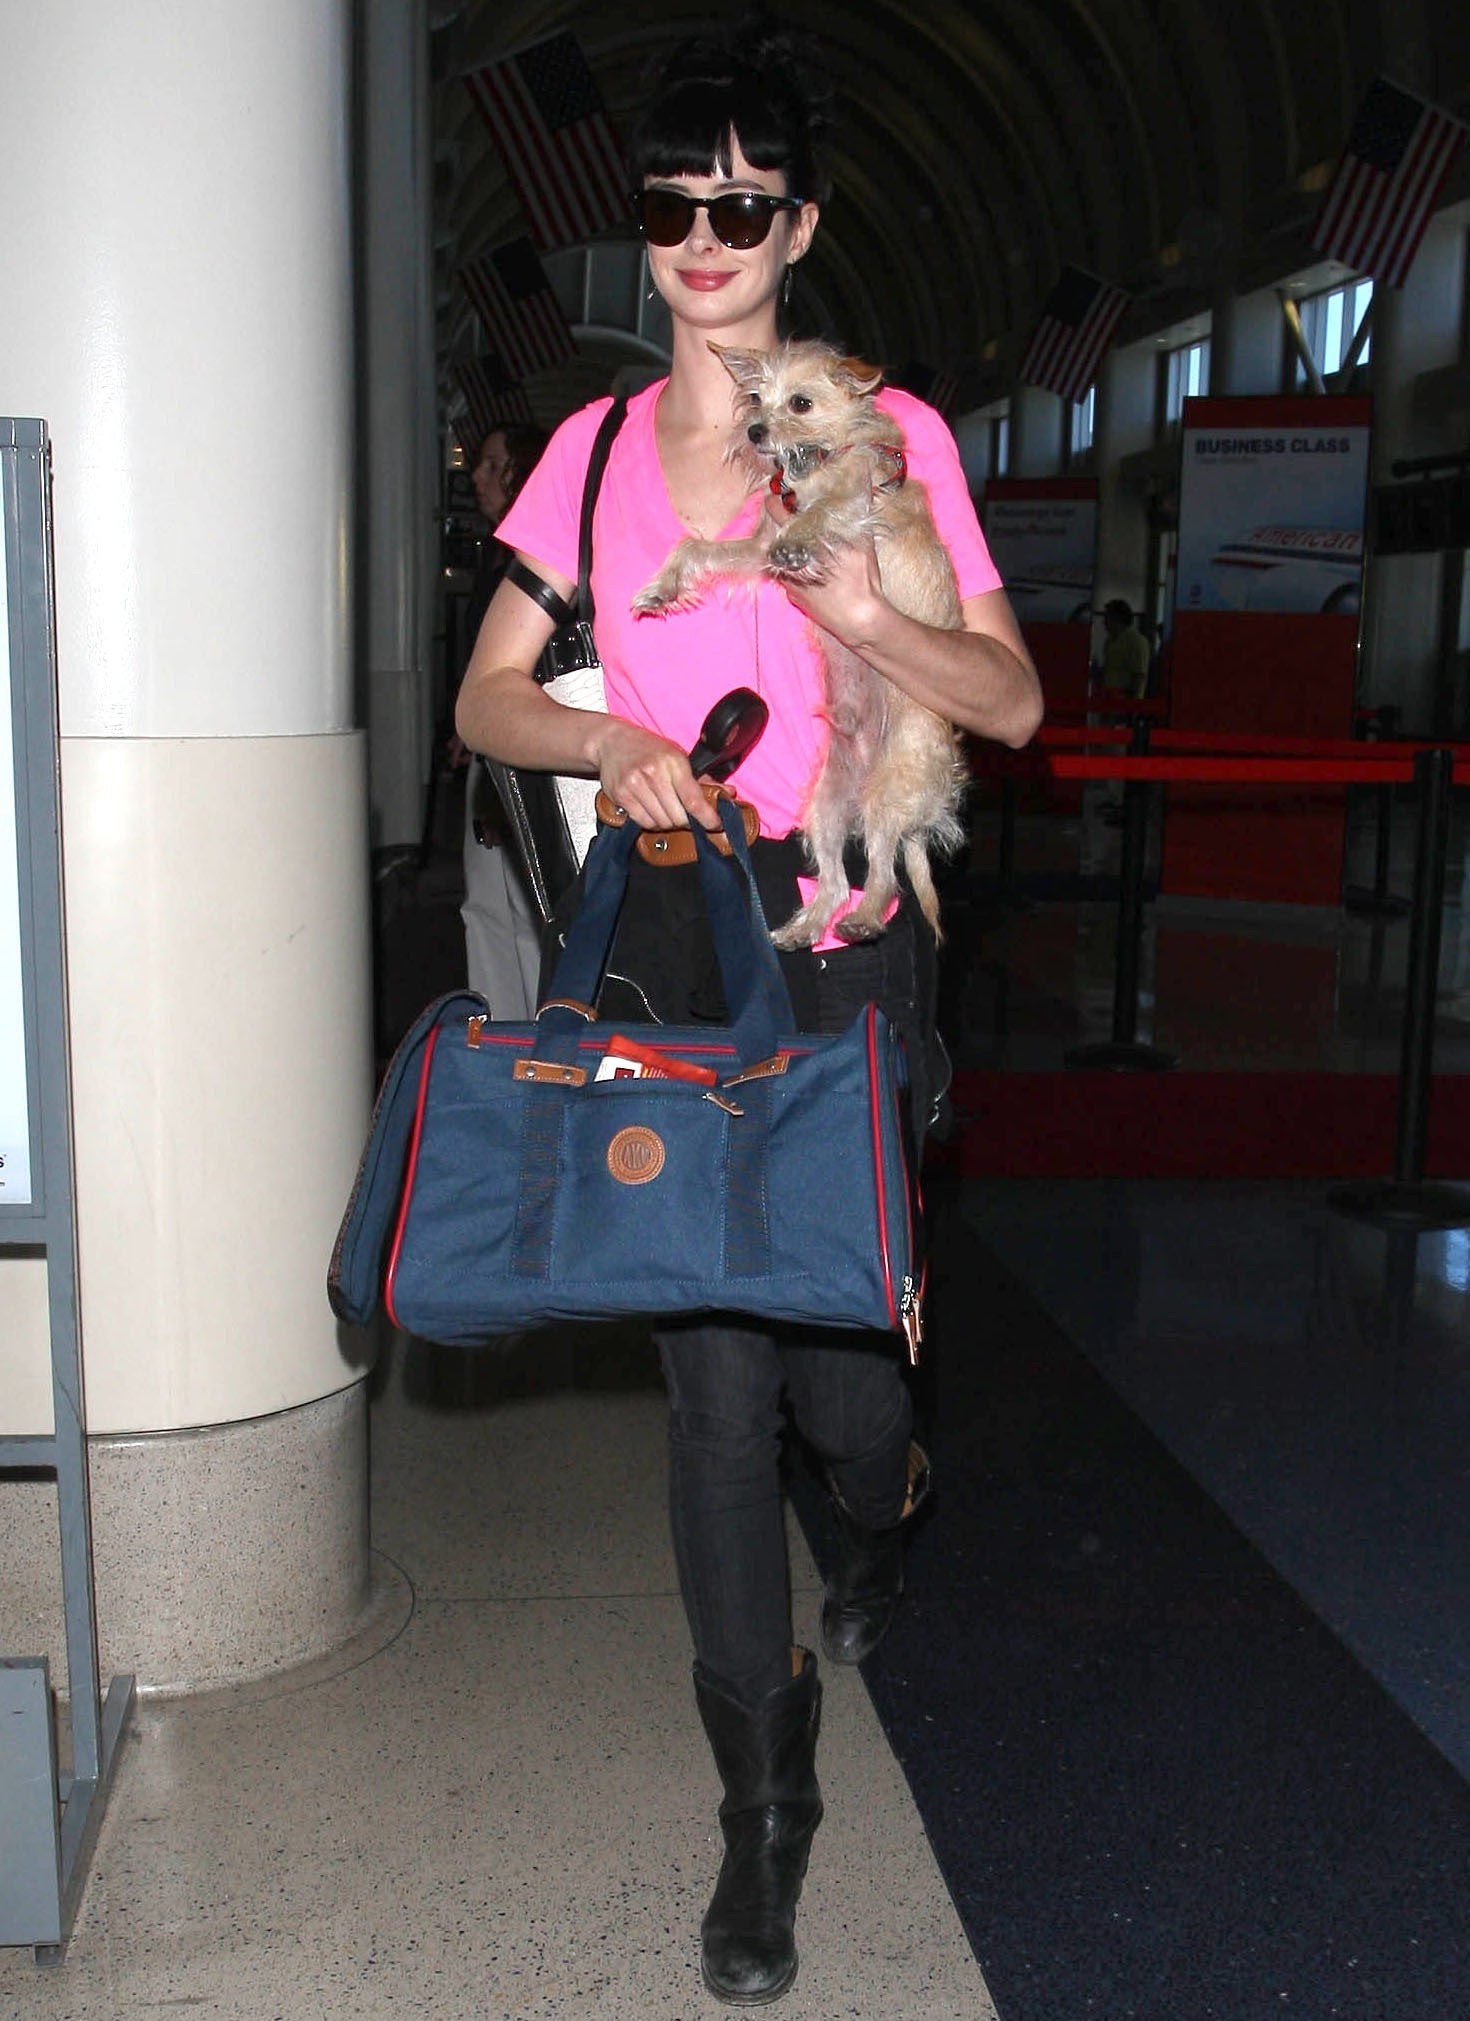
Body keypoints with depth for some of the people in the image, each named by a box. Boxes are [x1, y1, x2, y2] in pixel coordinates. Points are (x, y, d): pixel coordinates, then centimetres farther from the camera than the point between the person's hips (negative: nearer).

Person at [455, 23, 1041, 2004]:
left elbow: (1011, 702, 1)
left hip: (839, 925, -2)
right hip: (663, 927, 2)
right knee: (711, 1364, 0)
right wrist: (611, 741, -13)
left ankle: (880, 1518, 43)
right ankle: (767, 1808, 16)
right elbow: (488, 696, 8)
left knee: (831, 1342, 1)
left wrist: (867, 616, -19)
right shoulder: (593, 446, 9)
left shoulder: (888, 431, 2)